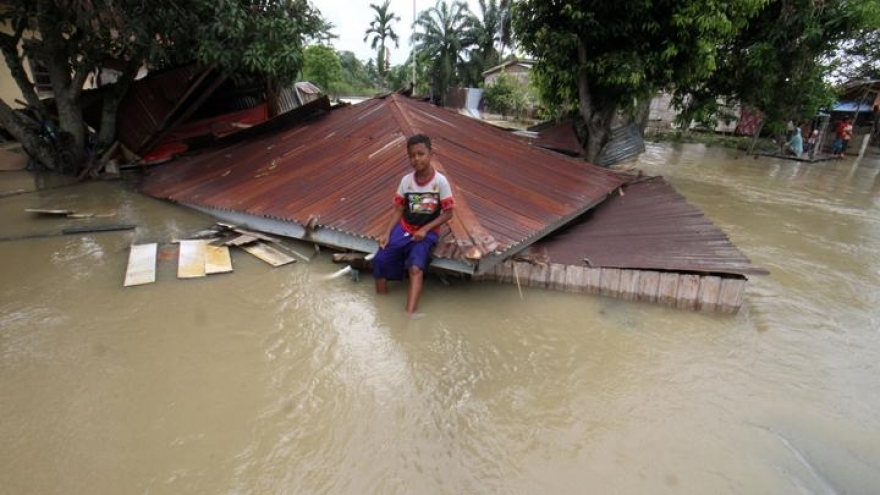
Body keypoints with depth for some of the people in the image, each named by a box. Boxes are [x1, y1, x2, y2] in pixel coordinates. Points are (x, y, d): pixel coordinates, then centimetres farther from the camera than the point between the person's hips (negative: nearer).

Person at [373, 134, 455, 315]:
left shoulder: (440, 181, -11)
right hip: (404, 228, 4)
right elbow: (398, 209, 5)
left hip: (427, 232, -3)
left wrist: (425, 229, -17)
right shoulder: (406, 180, -1)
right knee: (380, 261, -14)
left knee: (415, 268, -28)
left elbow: (448, 213, -7)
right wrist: (387, 233, -8)